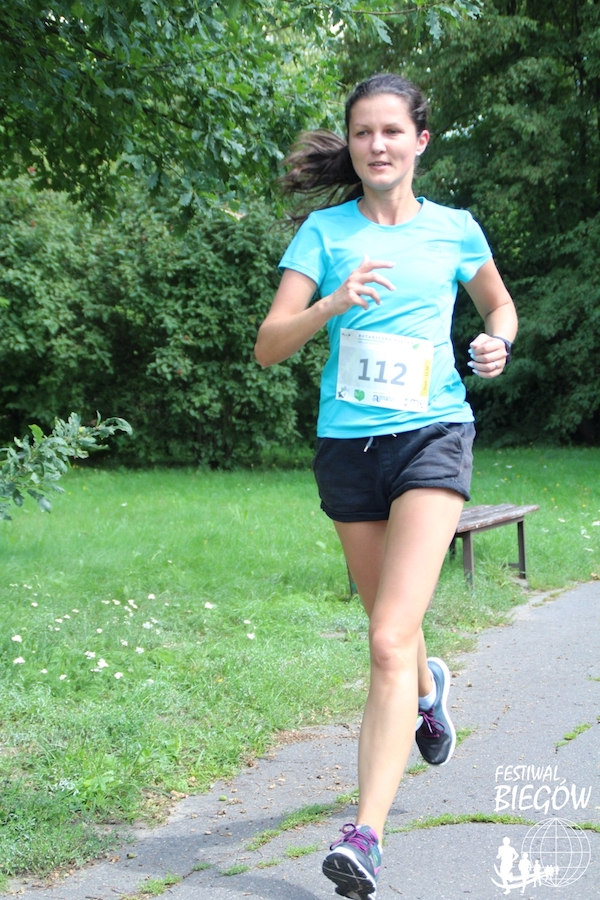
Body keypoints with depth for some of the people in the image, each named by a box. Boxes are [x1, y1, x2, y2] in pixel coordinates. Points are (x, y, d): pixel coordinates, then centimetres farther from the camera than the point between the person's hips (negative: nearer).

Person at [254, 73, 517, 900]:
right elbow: (268, 346, -6)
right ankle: (429, 687, 54)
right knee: (388, 627, 18)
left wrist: (498, 342, -1)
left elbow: (499, 304, 22)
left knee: (390, 639, -16)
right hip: (347, 445, 2)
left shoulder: (454, 230, 4)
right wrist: (333, 303, -24)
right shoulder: (325, 231, 1)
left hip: (432, 436, -2)